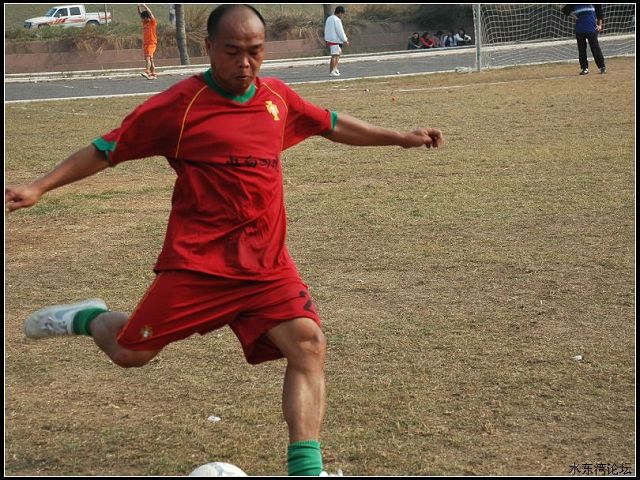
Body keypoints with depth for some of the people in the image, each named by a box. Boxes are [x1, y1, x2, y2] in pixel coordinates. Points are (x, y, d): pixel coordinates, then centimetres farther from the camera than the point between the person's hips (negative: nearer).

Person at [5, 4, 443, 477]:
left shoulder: (278, 97, 7)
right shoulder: (178, 104, -9)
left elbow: (332, 124, 24)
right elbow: (107, 149, -4)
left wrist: (400, 137, 28)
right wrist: (39, 187, -11)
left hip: (268, 265, 4)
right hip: (197, 262, -4)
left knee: (309, 345, -14)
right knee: (130, 352, 0)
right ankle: (90, 318, 35)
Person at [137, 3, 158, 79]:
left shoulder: (153, 22, -3)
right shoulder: (144, 23, 16)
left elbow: (150, 13, -14)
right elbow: (140, 14, 17)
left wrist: (144, 6, -13)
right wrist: (139, 7, 4)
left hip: (151, 43, -8)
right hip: (145, 43, 8)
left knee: (148, 57, -21)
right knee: (150, 59, 7)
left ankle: (147, 72, -33)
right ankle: (153, 74, 10)